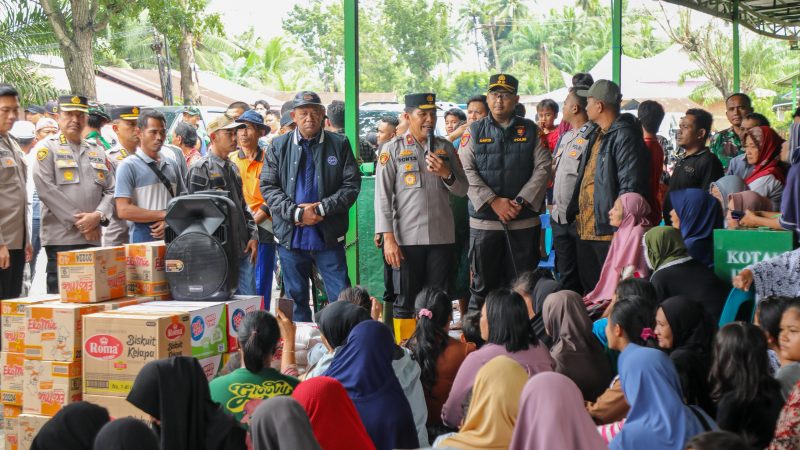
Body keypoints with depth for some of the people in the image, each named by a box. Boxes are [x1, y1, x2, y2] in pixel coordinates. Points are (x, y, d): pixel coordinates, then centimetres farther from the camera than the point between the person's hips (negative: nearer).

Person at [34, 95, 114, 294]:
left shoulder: (97, 151, 17)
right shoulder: (47, 149, 3)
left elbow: (110, 190, 12)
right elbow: (47, 190, -9)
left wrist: (98, 215, -8)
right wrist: (78, 221, -12)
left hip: (93, 238, 5)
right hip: (61, 239, -5)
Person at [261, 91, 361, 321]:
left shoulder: (339, 144, 4)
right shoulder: (278, 145, 6)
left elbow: (351, 185, -1)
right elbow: (268, 187, 1)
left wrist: (321, 208, -13)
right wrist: (296, 213, -12)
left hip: (328, 235, -1)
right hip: (290, 236, 1)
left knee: (341, 296, -1)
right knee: (296, 298, 10)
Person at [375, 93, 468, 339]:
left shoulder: (446, 147, 9)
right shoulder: (393, 149, -1)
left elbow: (462, 189, 12)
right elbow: (383, 196, -4)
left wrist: (447, 174, -10)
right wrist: (388, 238, -10)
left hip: (442, 236, 3)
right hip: (407, 238, -3)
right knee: (406, 300, 4)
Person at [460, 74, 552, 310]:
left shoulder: (531, 130, 7)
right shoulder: (474, 131, 5)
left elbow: (543, 167, 0)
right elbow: (467, 171, -3)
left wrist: (521, 201, -11)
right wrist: (493, 201, -13)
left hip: (524, 221, 1)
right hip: (484, 221, 0)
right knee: (483, 284, 5)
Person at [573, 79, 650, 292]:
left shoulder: (624, 137, -14)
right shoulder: (598, 136, 18)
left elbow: (631, 186, -21)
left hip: (608, 232, -10)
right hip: (585, 230, 10)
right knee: (589, 291, 17)